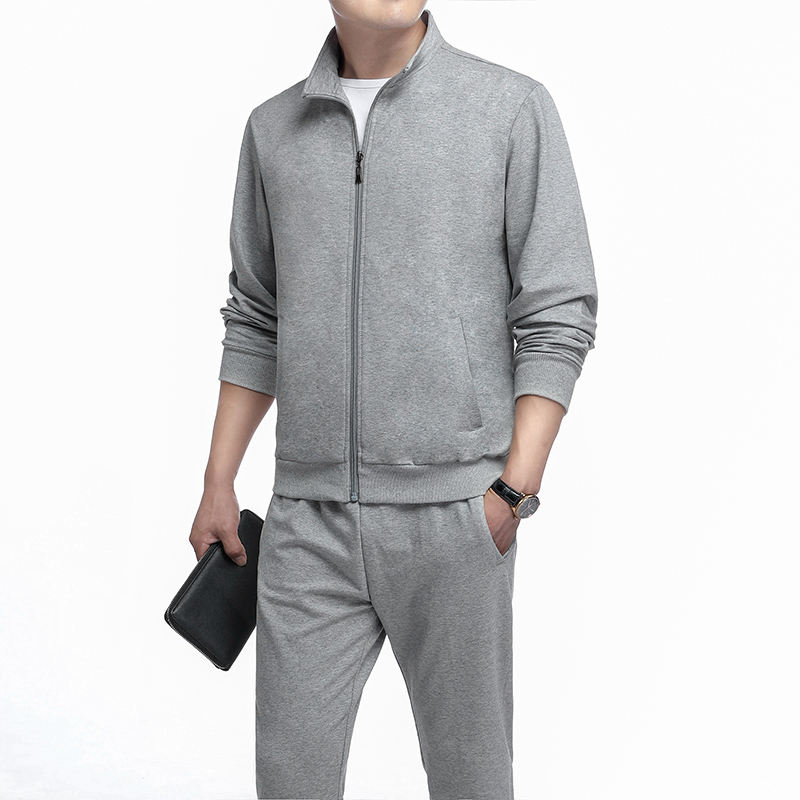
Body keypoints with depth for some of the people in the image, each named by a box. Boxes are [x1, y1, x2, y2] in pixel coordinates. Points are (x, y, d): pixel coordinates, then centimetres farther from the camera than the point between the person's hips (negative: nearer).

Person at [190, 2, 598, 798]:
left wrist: (513, 491, -12)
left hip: (452, 513, -3)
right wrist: (218, 483, 13)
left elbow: (558, 317, -4)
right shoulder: (273, 128, 9)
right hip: (308, 517, 3)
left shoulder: (513, 107, -2)